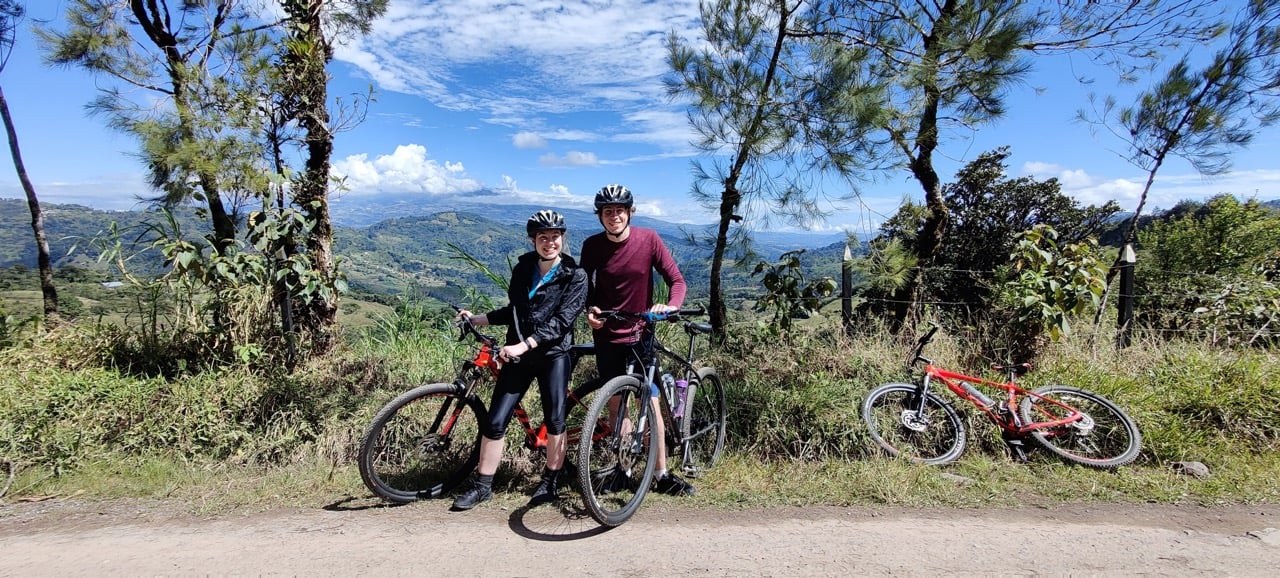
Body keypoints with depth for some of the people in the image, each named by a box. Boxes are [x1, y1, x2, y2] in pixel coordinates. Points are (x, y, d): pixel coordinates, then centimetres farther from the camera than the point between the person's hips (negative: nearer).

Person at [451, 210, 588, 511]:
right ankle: (481, 486, 17)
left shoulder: (575, 276, -6)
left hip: (553, 354, -4)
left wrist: (523, 345, -23)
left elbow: (560, 321, -16)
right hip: (518, 354, 4)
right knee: (495, 421, 1)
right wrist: (476, 319, 12)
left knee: (554, 420, -2)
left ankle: (551, 482, 20)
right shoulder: (522, 269, 8)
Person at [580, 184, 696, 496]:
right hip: (606, 335, 1)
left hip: (640, 333, -1)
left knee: (650, 402, 0)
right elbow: (586, 285, 7)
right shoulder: (592, 246, -6)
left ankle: (662, 474, 11)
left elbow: (677, 280, -9)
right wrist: (589, 310, -13)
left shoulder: (648, 239, -11)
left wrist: (670, 306, -29)